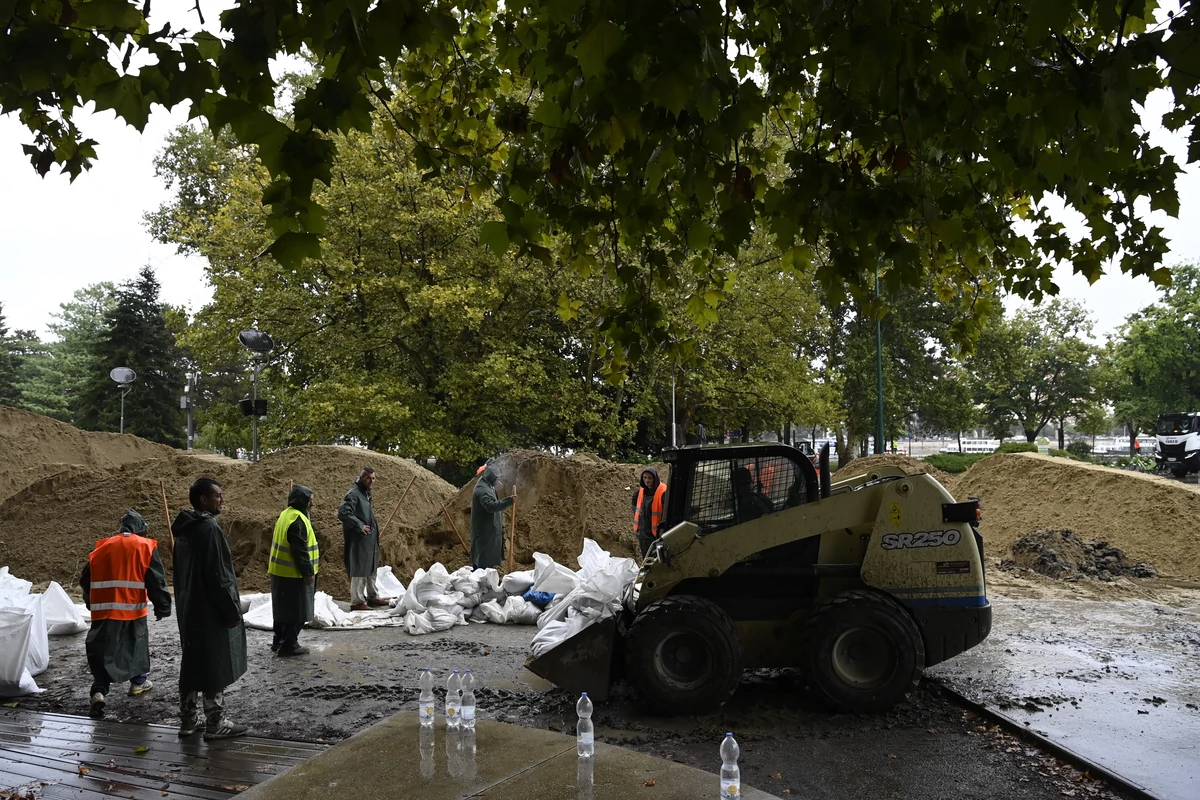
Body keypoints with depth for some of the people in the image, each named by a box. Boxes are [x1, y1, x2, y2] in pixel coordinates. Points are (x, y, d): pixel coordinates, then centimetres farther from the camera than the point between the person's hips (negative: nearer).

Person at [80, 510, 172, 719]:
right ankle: (139, 681, 30)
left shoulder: (102, 547, 10)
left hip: (103, 610, 2)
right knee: (138, 642, 18)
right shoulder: (145, 546, -1)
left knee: (102, 650, 4)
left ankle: (99, 691, -12)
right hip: (133, 608, -2)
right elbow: (156, 581, -5)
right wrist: (162, 607, 2)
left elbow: (86, 580, 16)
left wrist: (91, 604, 30)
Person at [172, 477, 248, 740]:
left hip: (189, 609, 9)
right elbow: (218, 576, -21)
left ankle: (189, 720, 23)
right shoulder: (209, 529, -19)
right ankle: (215, 724, 4)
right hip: (210, 611, -9)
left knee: (193, 664, 15)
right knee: (215, 667, -2)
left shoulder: (184, 529, 11)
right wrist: (232, 610, -15)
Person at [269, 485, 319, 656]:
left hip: (280, 572, 10)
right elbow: (300, 551, -23)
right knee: (295, 611, -1)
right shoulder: (298, 519, -21)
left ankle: (279, 641, 27)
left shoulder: (286, 514, 11)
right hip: (294, 574, -10)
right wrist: (308, 572, -17)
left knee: (283, 609, 18)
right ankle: (289, 645, 3)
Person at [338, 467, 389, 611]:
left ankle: (373, 597, 31)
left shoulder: (366, 493, 13)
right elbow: (342, 513, -29)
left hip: (370, 539, 10)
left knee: (371, 569, 19)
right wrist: (359, 525, -25)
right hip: (359, 541, -10)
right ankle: (357, 602, 4)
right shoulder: (353, 494, -17)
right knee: (359, 571, -4)